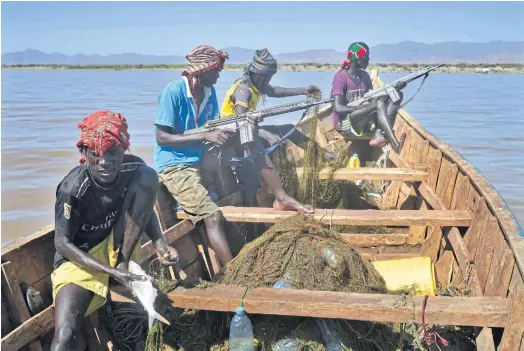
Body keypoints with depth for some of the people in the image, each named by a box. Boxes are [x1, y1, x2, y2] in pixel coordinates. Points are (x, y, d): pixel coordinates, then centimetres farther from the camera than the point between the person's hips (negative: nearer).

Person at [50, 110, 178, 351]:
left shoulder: (133, 169, -14)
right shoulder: (73, 188, -25)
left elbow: (144, 206, 4)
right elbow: (62, 243, -16)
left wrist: (159, 244, -13)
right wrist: (111, 272, -24)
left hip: (117, 247, 5)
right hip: (79, 258, -5)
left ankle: (124, 263, -10)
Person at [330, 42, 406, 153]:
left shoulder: (365, 76, 12)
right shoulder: (341, 77, -11)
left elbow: (373, 99, 8)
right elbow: (338, 108, -20)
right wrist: (365, 107, -27)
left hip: (362, 121, 8)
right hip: (344, 123, -8)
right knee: (378, 104, -31)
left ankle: (378, 135, -27)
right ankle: (395, 143, -39)